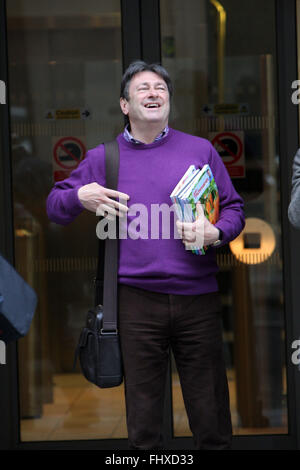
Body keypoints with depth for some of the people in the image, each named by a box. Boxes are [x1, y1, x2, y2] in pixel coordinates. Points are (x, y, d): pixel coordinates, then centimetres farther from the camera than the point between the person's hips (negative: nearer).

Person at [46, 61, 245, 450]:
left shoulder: (201, 150, 8)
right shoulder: (102, 158, 9)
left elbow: (233, 208, 11)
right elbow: (54, 206, 15)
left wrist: (216, 233, -10)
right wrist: (80, 197, -7)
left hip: (199, 298, 0)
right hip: (137, 300, 0)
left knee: (211, 410, 5)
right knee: (143, 409, 7)